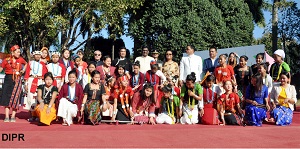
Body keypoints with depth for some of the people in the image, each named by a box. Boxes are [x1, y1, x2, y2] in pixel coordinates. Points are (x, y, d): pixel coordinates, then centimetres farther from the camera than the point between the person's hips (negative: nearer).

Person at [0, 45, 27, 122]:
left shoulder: (20, 59, 5)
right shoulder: (6, 60, -1)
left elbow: (26, 64, 25)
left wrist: (23, 70, 12)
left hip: (17, 80, 1)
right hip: (8, 79, -1)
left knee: (15, 97, -1)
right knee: (7, 97, -1)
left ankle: (13, 116, 5)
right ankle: (7, 116, 3)